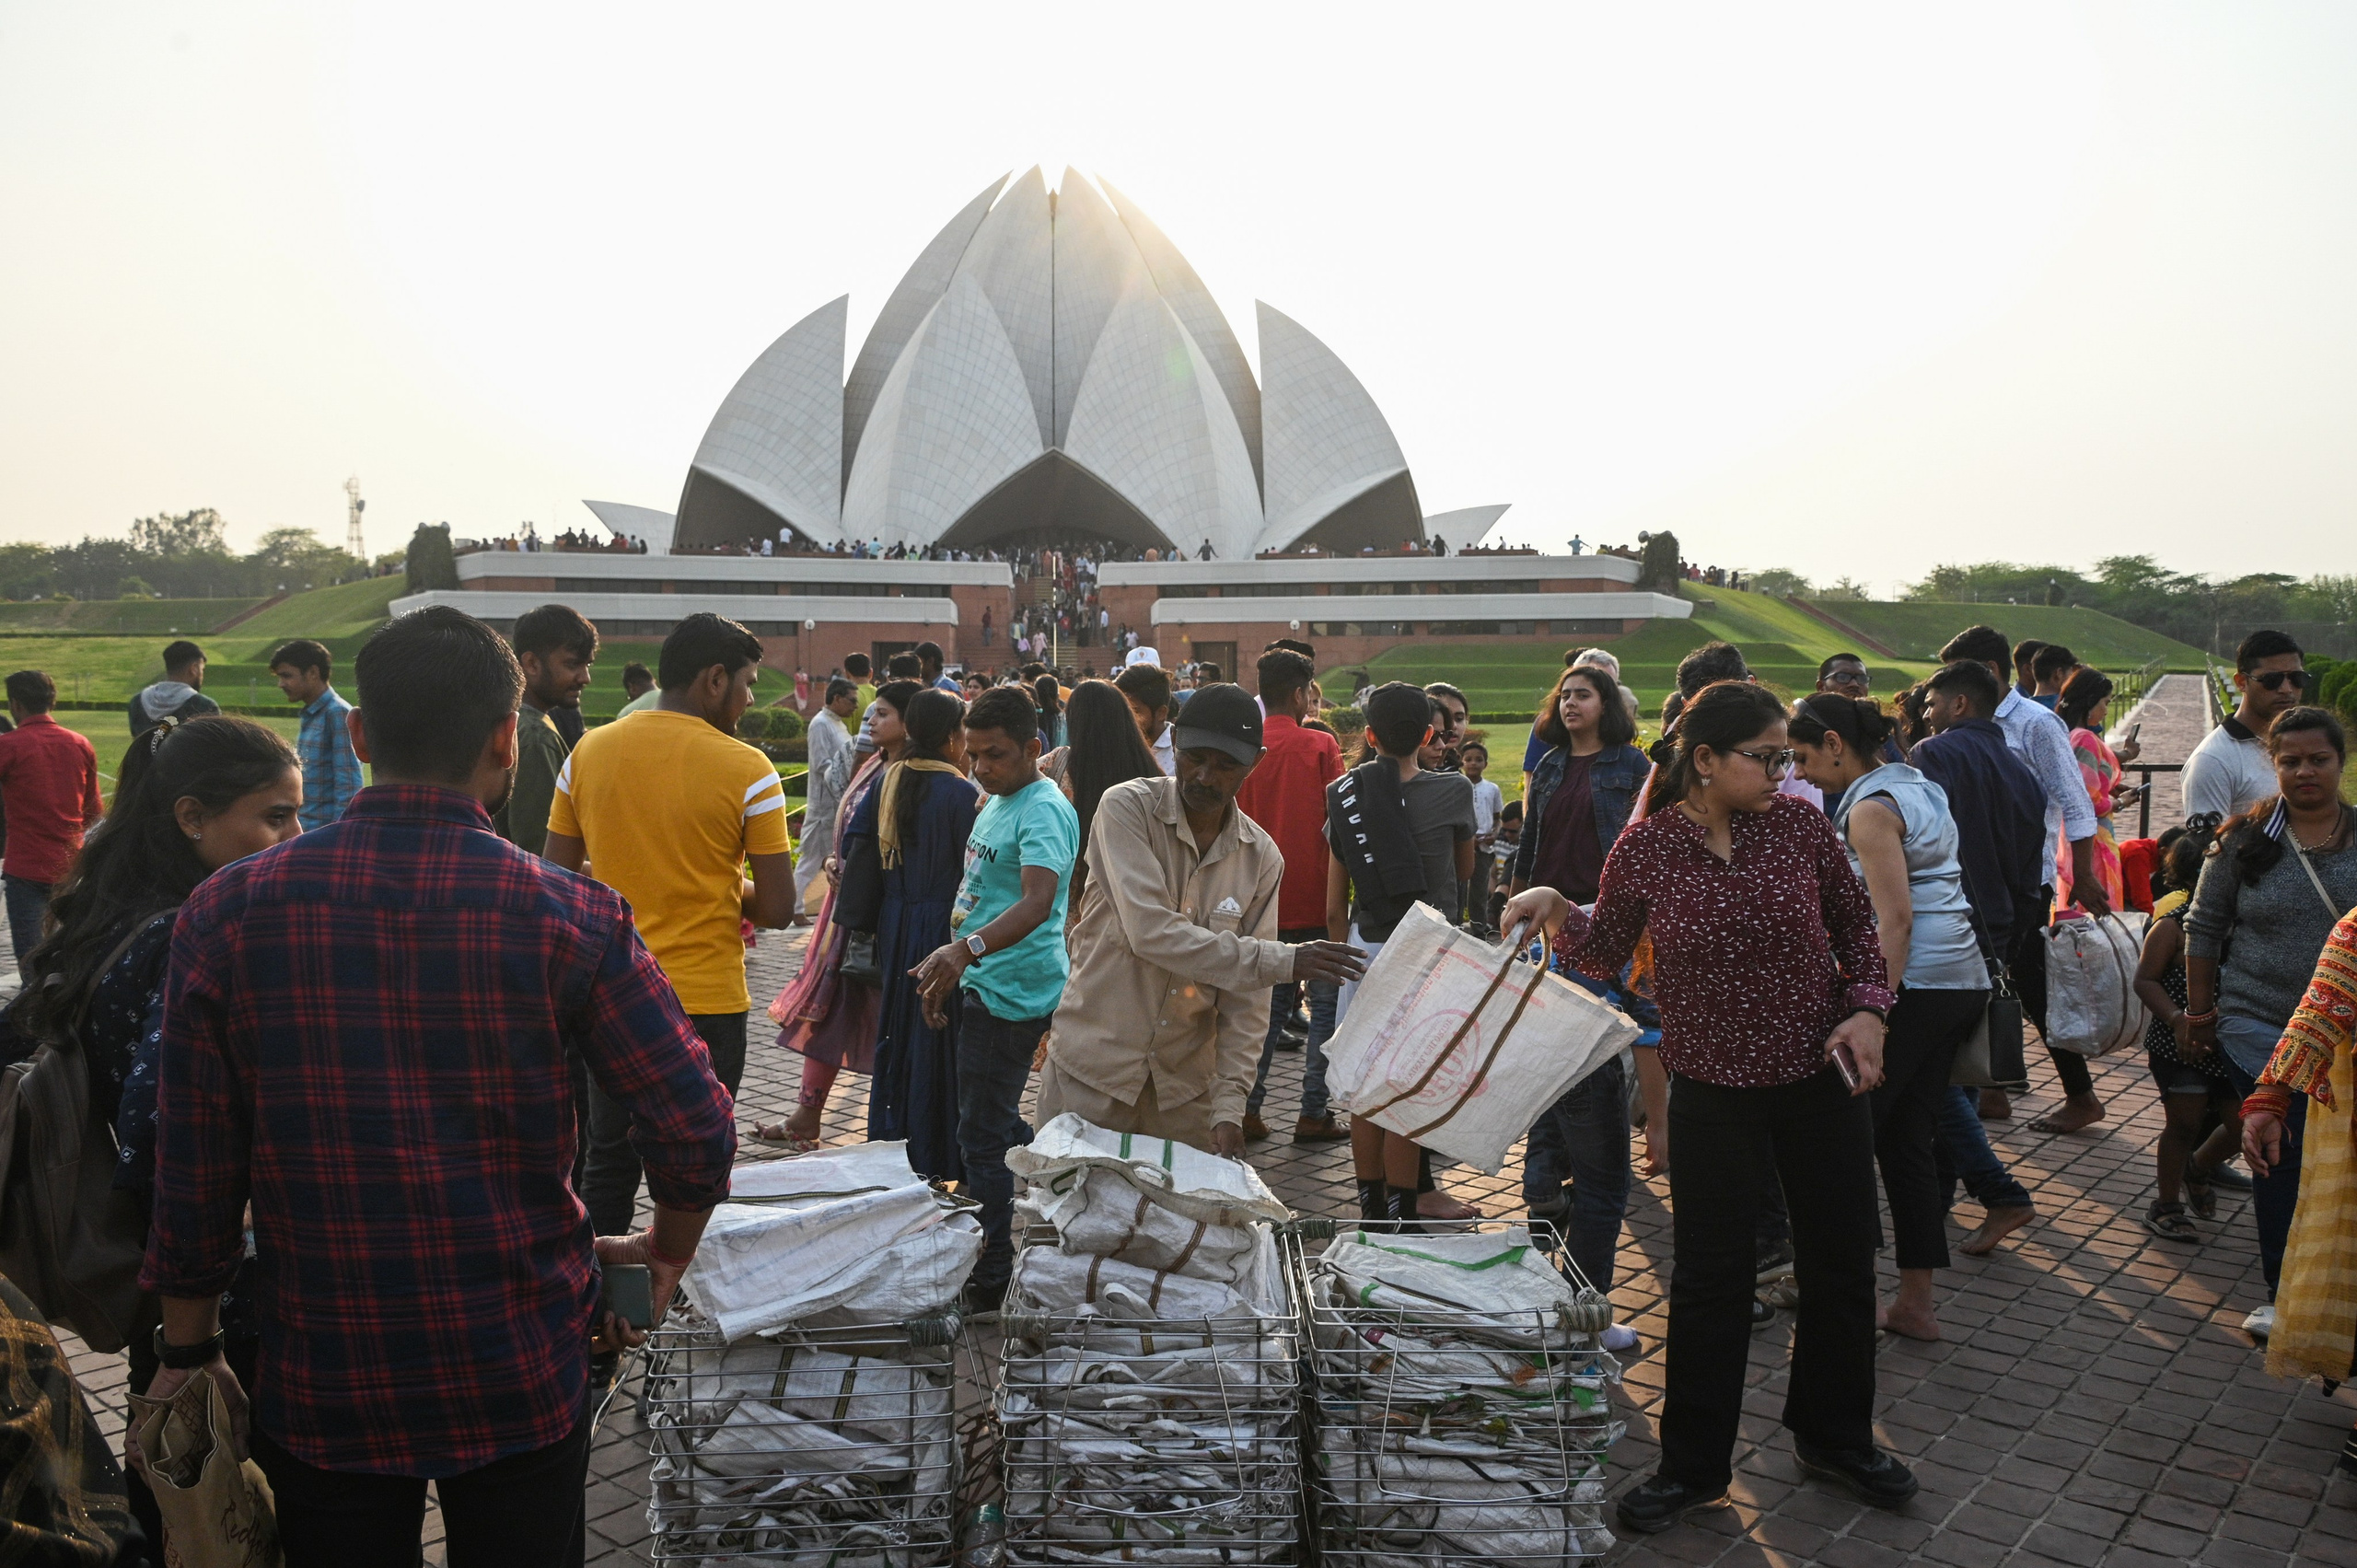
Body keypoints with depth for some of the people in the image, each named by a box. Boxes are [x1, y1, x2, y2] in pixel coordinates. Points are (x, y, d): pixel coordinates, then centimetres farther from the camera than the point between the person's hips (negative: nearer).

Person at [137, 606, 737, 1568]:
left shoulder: (226, 912, -8)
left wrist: (190, 1353, 9)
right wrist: (666, 1251, 7)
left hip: (317, 1389, 2)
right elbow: (697, 1133, -13)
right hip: (522, 1380, -1)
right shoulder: (569, 920, -14)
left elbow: (195, 1166, -4)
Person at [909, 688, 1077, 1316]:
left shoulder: (1043, 810, -19)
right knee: (1001, 1124, 21)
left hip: (1011, 994, -11)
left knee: (984, 1135, -5)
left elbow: (1037, 902, -35)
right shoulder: (995, 803, 14)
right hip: (984, 984, 11)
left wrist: (967, 948, -48)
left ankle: (991, 1281, 5)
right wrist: (947, 968, 27)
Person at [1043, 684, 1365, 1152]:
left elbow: (1248, 998, -1)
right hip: (1092, 1065, -3)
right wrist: (1283, 961, -24)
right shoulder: (1127, 809, -11)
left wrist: (1229, 1104, -11)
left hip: (1186, 1081, 3)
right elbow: (1149, 931, -23)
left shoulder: (1262, 858, 0)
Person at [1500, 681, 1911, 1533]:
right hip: (1712, 1088, -2)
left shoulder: (1800, 823, -6)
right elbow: (1605, 956, 1)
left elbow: (1856, 921, 6)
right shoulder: (1644, 848, -10)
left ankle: (1835, 1437, 39)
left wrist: (1866, 1007, -7)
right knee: (1709, 1278, 8)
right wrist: (1555, 910, -16)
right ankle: (1693, 1465, 25)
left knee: (1840, 1263, 14)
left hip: (1823, 1079, 2)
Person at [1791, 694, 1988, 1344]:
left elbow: (1896, 920, -20)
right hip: (1963, 981, 9)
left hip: (1916, 987, -9)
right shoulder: (1916, 786, 17)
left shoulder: (1870, 809, -12)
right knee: (1908, 1138, 12)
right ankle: (1916, 1304, 17)